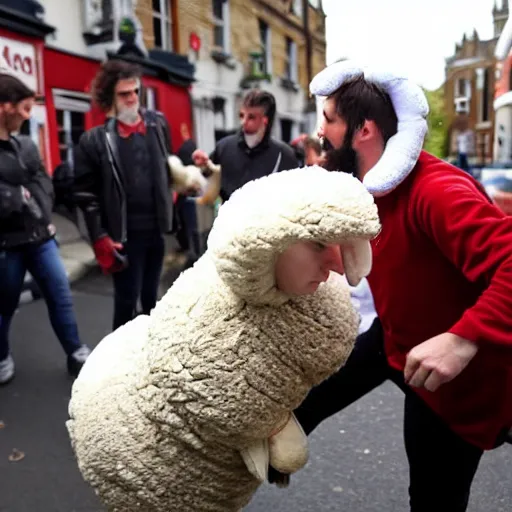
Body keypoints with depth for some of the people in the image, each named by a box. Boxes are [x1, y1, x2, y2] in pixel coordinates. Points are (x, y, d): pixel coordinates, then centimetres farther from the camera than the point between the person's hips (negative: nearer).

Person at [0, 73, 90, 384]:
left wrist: (28, 205, -10)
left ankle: (76, 354, 21)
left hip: (39, 236, 5)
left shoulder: (26, 145, 8)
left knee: (61, 294, 8)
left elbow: (45, 187, 5)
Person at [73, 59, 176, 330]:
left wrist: (171, 194, 17)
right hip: (124, 235, -4)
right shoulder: (94, 140, -9)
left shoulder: (158, 124, 5)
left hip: (156, 229, 5)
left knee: (150, 297, 19)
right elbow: (87, 196, -8)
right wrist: (101, 239, -12)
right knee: (126, 300, 4)